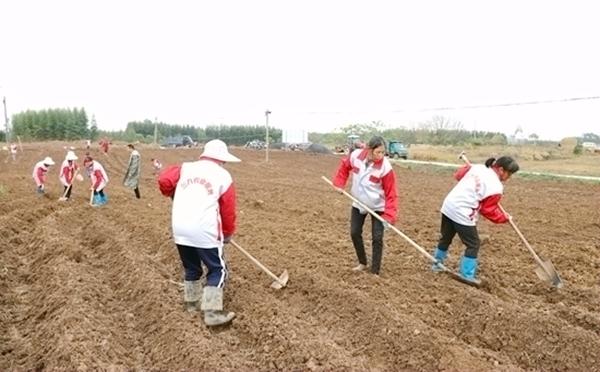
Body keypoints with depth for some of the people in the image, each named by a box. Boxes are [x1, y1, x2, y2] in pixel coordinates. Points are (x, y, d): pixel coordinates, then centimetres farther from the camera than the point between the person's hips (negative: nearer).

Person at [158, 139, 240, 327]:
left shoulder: (185, 168, 10)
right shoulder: (224, 176, 2)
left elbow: (164, 181, -1)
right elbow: (228, 211, 4)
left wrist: (173, 194, 21)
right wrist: (228, 233, 19)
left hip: (180, 230, 5)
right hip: (205, 232, -5)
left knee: (191, 267, 24)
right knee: (217, 269, 8)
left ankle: (191, 302, 37)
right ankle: (212, 312, 5)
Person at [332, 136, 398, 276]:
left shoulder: (385, 168, -28)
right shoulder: (356, 156, -19)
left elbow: (391, 193, -23)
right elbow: (344, 165, 5)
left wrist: (389, 216, -28)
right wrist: (339, 183, -3)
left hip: (378, 207, -4)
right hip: (358, 204, 4)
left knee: (377, 238, -4)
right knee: (354, 233, 10)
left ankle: (375, 272, 11)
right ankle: (362, 263, 32)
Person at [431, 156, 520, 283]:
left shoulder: (477, 167, 7)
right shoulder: (496, 187, -12)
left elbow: (458, 174, 23)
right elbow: (489, 210, -5)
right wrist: (504, 218, 10)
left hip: (449, 206, 8)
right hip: (462, 214, -8)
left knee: (446, 238, 24)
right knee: (473, 244, 7)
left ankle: (437, 263, 40)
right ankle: (467, 275, 11)